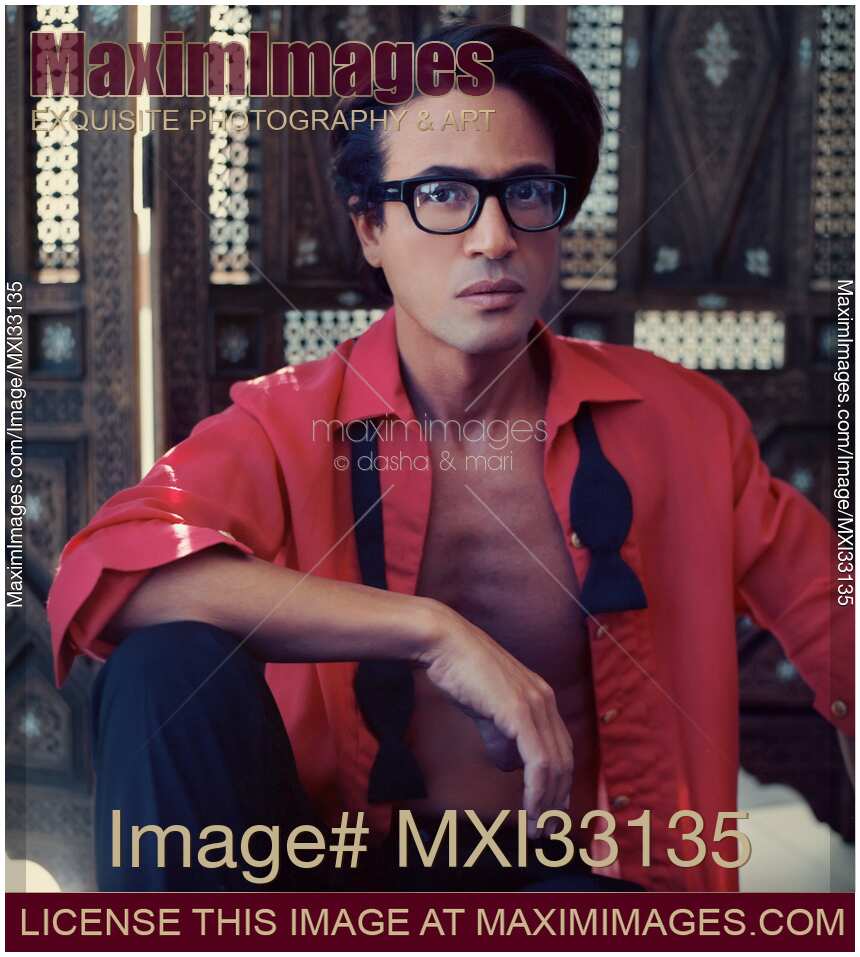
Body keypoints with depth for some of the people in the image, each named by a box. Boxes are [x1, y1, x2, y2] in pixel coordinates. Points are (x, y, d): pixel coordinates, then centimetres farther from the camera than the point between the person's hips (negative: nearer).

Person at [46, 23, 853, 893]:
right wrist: (432, 629, -27)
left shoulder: (676, 421, 0)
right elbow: (104, 574, -23)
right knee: (171, 664, -25)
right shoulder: (289, 422, -4)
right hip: (350, 865, 1)